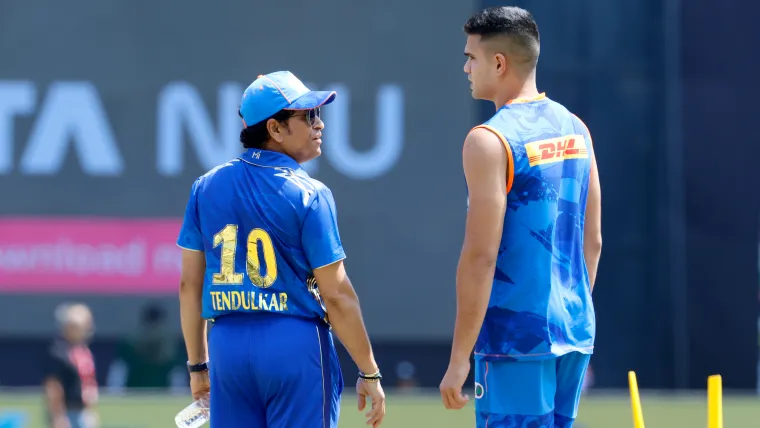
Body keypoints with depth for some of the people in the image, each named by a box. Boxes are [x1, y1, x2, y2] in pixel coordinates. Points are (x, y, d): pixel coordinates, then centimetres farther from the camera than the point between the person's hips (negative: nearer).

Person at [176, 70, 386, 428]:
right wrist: (369, 373, -3)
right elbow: (336, 295, -10)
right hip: (296, 345, -5)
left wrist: (197, 364, 17)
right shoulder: (308, 194, -8)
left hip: (227, 344, 5)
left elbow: (189, 284, 9)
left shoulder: (206, 187, 7)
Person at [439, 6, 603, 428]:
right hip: (574, 333, 7)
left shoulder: (489, 140, -13)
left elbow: (480, 256, -17)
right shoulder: (574, 128, 10)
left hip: (517, 339, -7)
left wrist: (459, 358, -14)